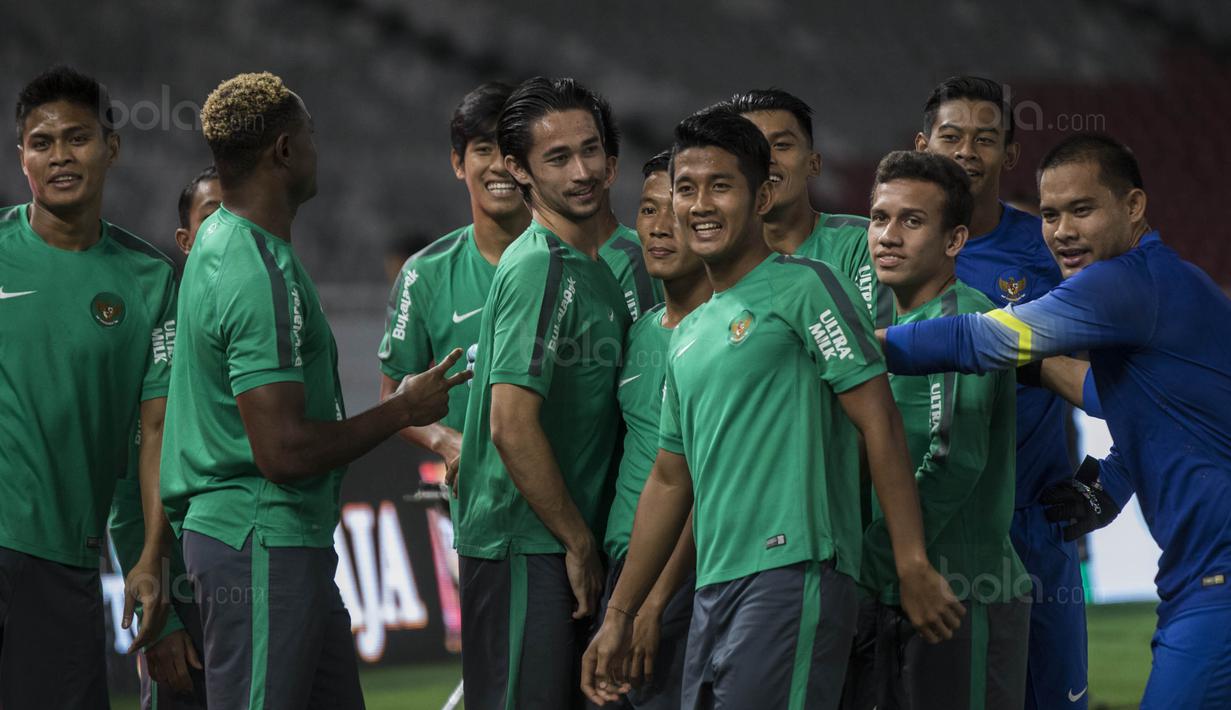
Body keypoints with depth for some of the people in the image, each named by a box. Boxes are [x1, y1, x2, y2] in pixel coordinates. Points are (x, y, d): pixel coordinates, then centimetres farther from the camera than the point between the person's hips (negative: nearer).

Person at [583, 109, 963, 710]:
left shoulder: (803, 288, -2)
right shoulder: (687, 337, 21)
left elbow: (879, 420, -9)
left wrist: (912, 568, -15)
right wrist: (619, 617, 24)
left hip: (789, 576, -8)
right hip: (713, 592, 8)